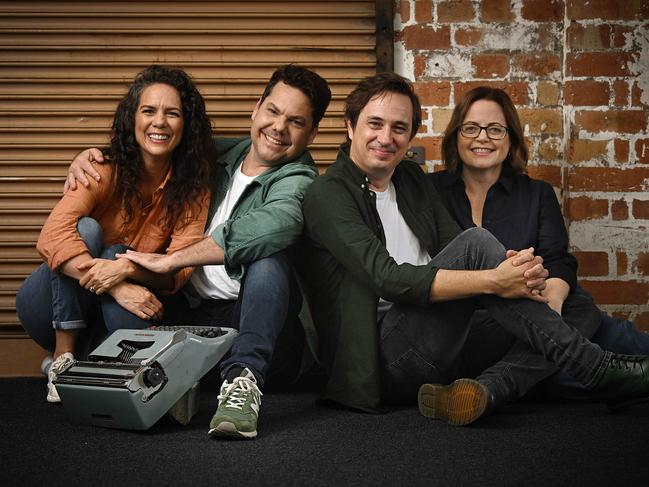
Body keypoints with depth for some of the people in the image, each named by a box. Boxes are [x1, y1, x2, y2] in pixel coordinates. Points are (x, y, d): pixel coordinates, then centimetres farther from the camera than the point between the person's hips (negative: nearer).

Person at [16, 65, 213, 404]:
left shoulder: (193, 188, -9)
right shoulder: (104, 172, -16)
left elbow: (179, 270, -18)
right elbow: (52, 236, -29)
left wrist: (126, 267, -38)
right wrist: (116, 287, -39)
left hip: (118, 313, 0)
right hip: (58, 311, 0)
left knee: (116, 253, -29)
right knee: (86, 230, -27)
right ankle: (63, 357, -24)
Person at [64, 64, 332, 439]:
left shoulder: (298, 179, -9)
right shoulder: (222, 153, 10)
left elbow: (277, 223, -35)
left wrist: (170, 260, -32)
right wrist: (91, 155, 6)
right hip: (188, 313, 5)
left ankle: (243, 378, -42)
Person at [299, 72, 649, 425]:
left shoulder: (410, 178, 18)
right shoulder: (327, 194, -5)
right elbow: (387, 279, -19)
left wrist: (520, 272, -16)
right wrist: (492, 281, -26)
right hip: (380, 360, -7)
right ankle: (599, 372, -19)